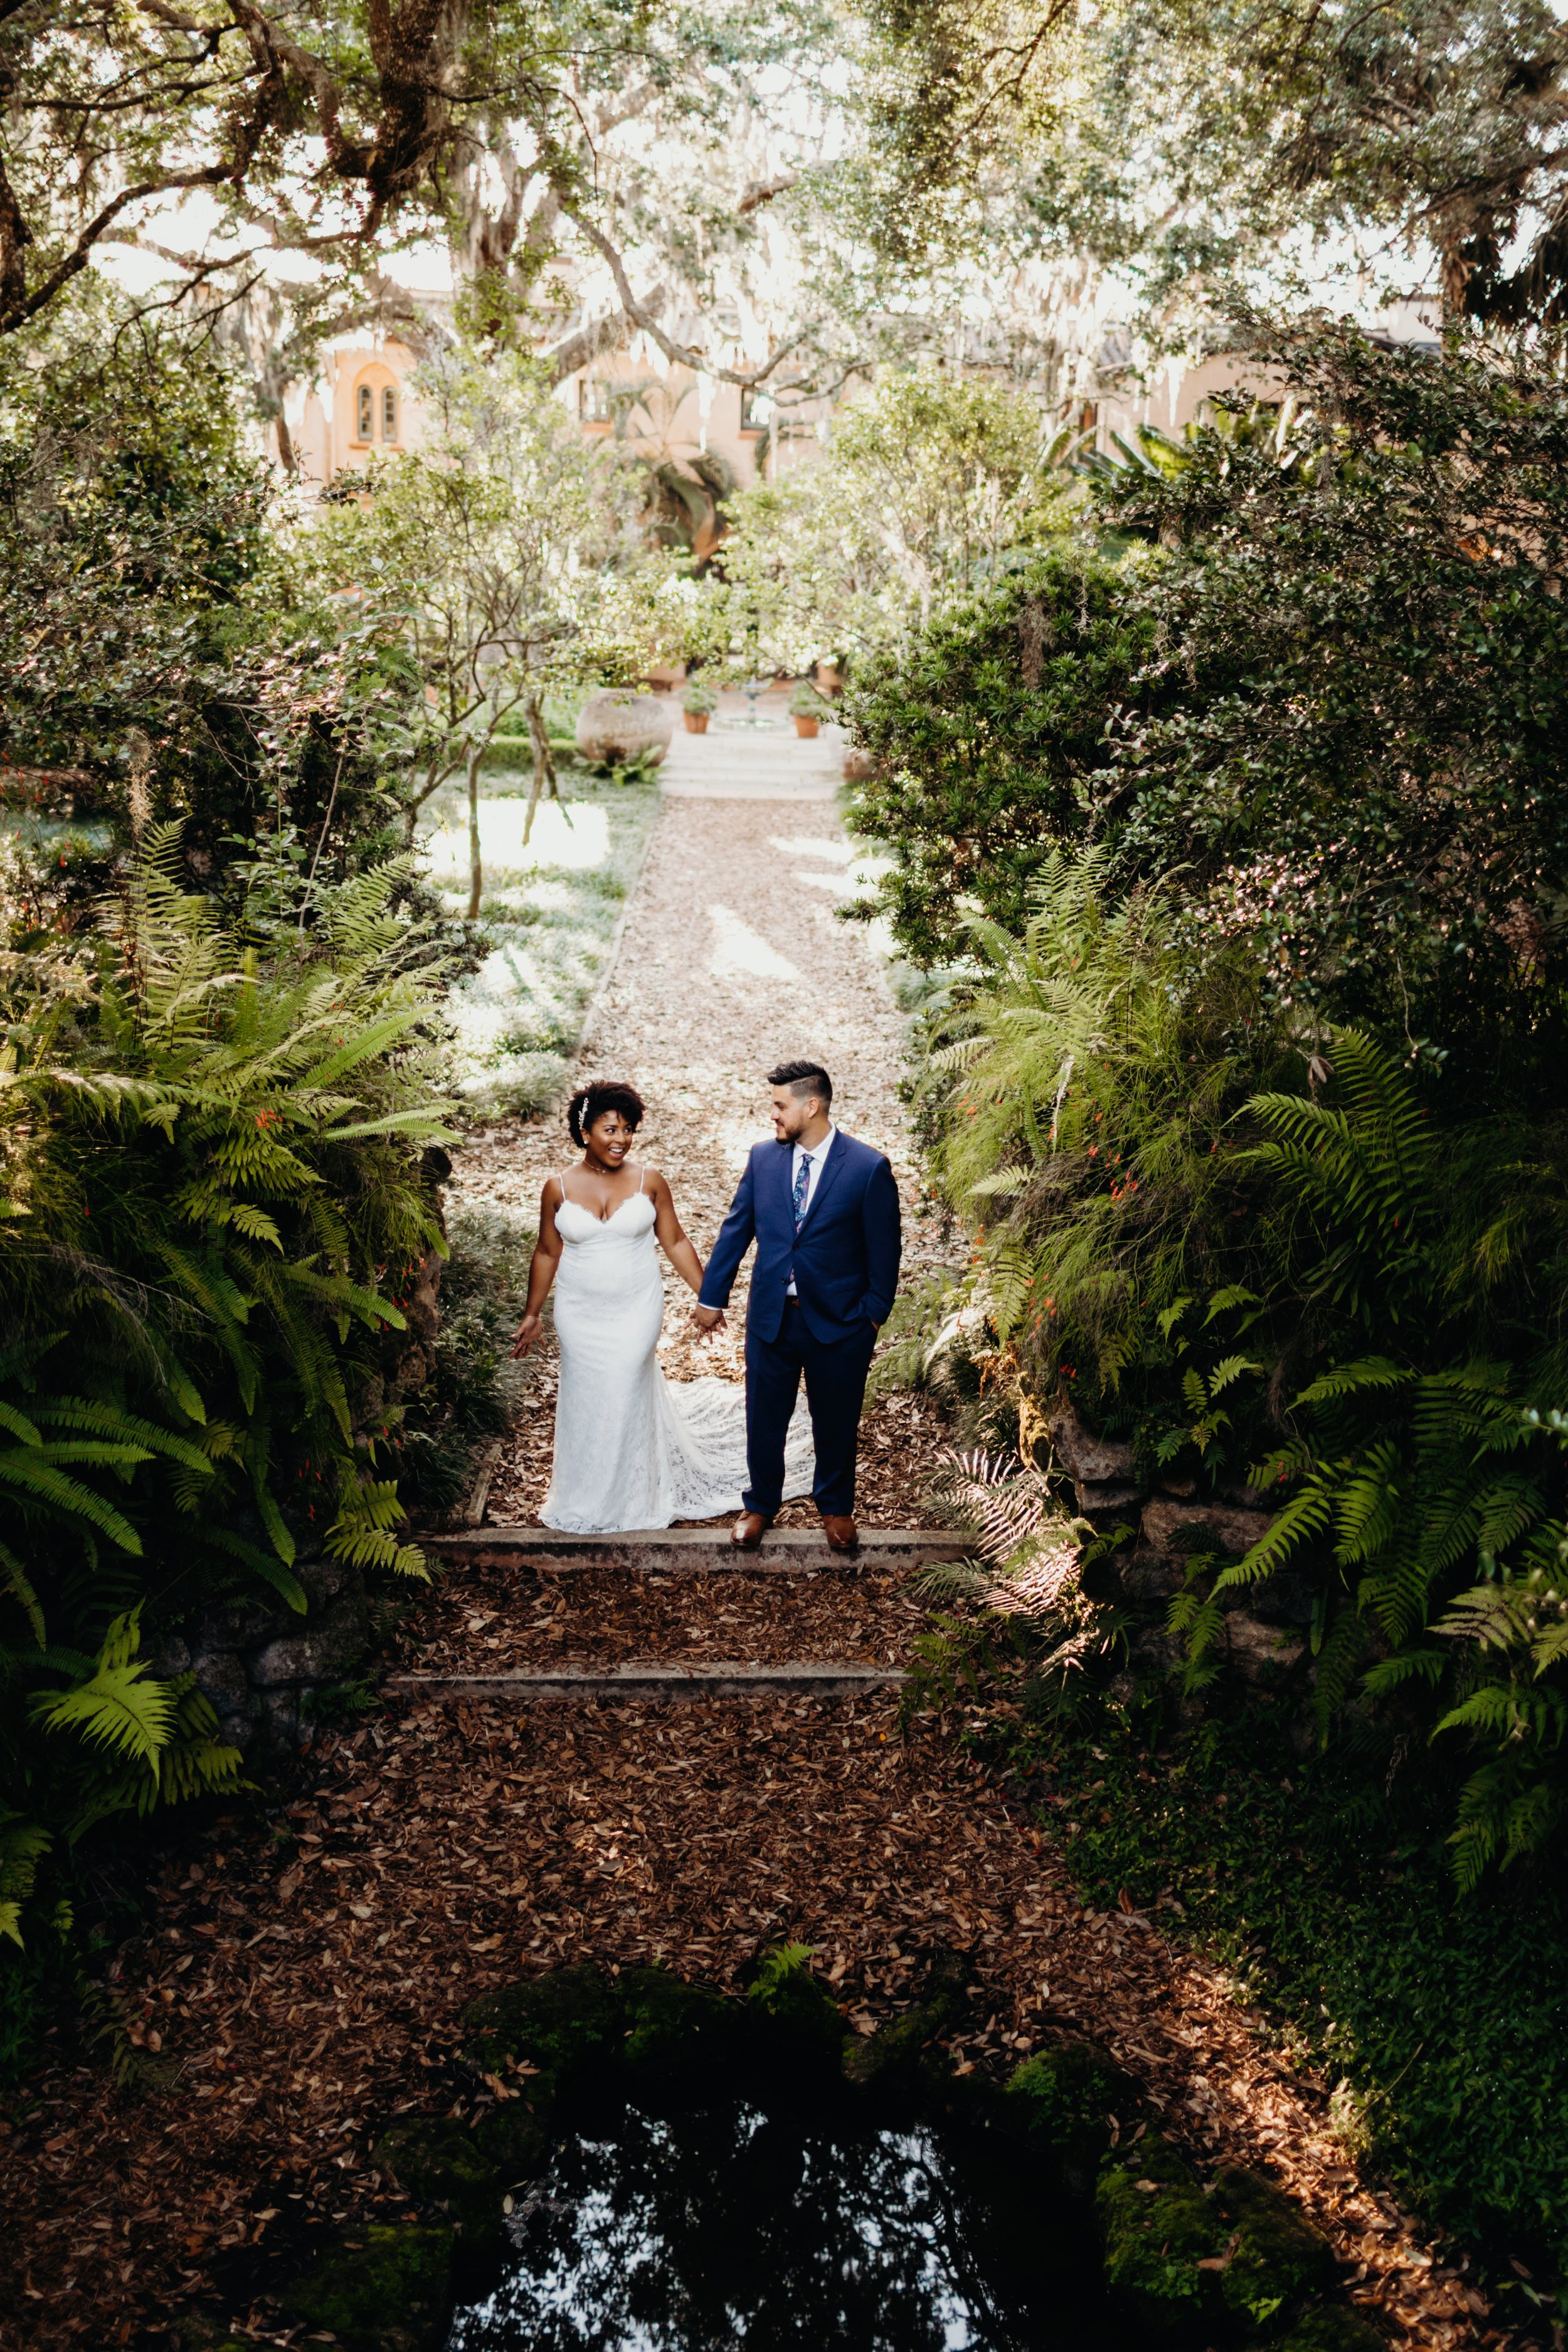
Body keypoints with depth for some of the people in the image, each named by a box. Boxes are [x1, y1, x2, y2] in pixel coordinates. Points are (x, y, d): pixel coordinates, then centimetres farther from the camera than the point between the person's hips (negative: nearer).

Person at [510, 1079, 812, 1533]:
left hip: (636, 1312, -1)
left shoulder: (649, 1182, -7)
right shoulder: (558, 1189, -6)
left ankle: (628, 1498, 28)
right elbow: (547, 1253, 5)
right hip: (580, 1316, 1)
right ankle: (584, 1501, 32)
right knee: (585, 1401, 11)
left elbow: (676, 1243, 1)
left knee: (628, 1398, 5)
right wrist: (531, 1315, 9)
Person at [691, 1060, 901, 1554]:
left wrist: (873, 1313, -5)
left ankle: (835, 1507, 37)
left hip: (838, 1322, -2)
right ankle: (761, 1505, 35)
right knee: (764, 1420, 13)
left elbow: (884, 1248, -6)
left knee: (836, 1422, 14)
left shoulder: (868, 1168, -12)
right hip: (771, 1316, 3)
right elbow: (735, 1230, 6)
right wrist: (711, 1296, 10)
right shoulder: (763, 1158, -1)